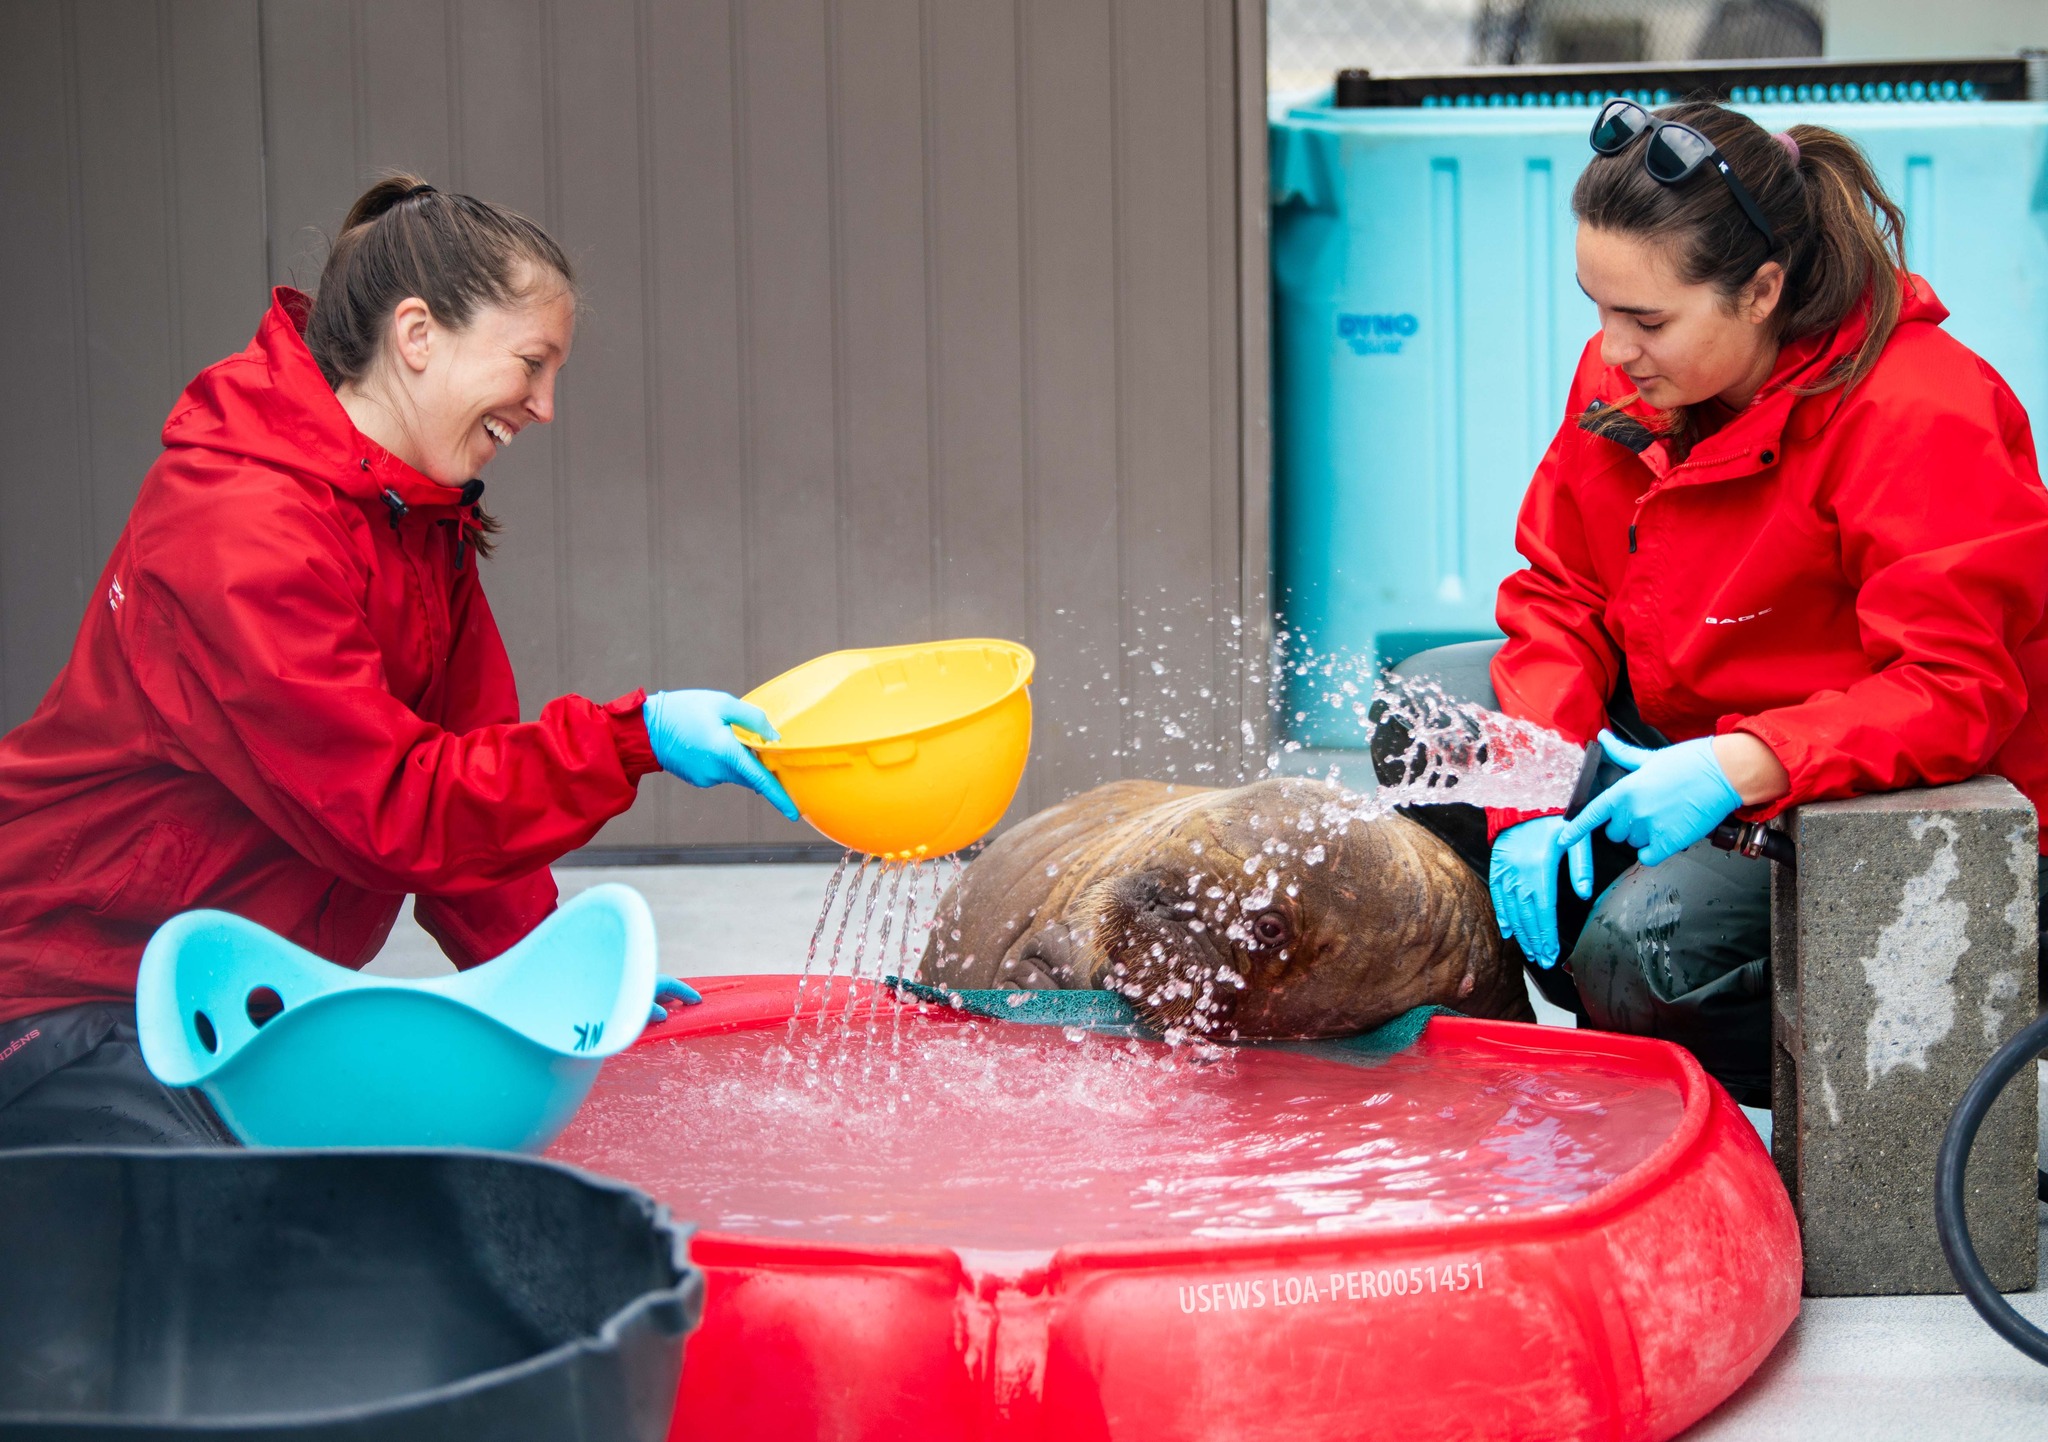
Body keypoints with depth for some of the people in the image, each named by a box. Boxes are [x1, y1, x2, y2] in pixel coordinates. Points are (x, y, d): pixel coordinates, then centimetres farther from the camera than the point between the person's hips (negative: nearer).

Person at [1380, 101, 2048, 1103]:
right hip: (1677, 736, 8)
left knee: (1641, 947, -30)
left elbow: (1958, 692, -31)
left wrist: (1740, 767, -42)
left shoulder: (1923, 419, -27)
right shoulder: (1625, 378, -5)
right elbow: (1559, 593, 1)